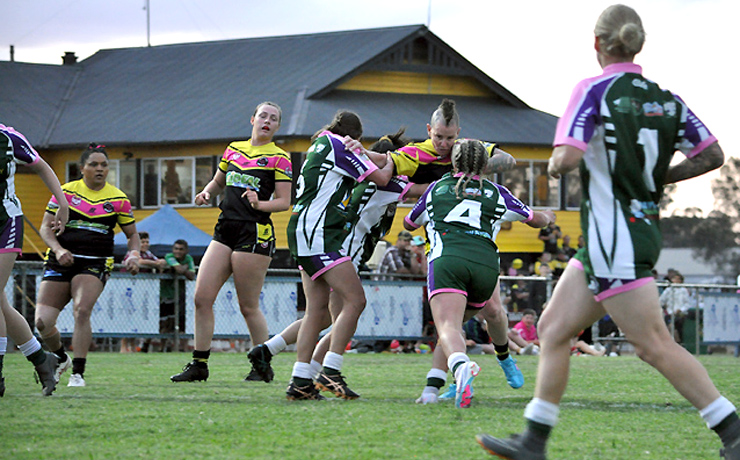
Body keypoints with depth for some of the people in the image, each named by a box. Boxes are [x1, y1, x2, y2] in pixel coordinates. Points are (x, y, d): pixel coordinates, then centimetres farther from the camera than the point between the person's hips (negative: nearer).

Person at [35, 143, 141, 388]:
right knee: (42, 322, -7)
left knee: (82, 310, -27)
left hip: (95, 264, -1)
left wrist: (134, 255, -5)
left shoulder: (118, 199, 6)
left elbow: (132, 233, 16)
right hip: (60, 262, 1)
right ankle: (61, 357, 25)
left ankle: (78, 372, -18)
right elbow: (46, 227, 4)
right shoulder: (65, 192, 4)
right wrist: (58, 250, -15)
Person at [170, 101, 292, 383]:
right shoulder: (234, 149, 15)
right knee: (202, 297, -2)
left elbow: (284, 202, -5)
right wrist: (206, 193, 7)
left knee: (248, 306, -4)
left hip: (255, 233, -6)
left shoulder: (278, 157, -1)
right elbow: (218, 181, 28)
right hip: (225, 230, 6)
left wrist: (259, 204, -23)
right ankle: (199, 364, 4)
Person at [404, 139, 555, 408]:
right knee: (453, 323, 26)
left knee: (447, 328, -21)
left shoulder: (437, 188, 26)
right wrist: (547, 217, 63)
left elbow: (409, 224, 43)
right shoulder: (497, 193, 25)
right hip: (486, 264, 2)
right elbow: (535, 220, 39)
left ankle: (460, 367, -53)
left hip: (447, 260, -2)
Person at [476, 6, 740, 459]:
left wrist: (555, 164, 1)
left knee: (656, 346, -7)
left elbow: (566, 159, -23)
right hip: (644, 230, 8)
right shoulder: (666, 99, 7)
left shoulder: (594, 91, -12)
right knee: (553, 330, 11)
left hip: (615, 242, -8)